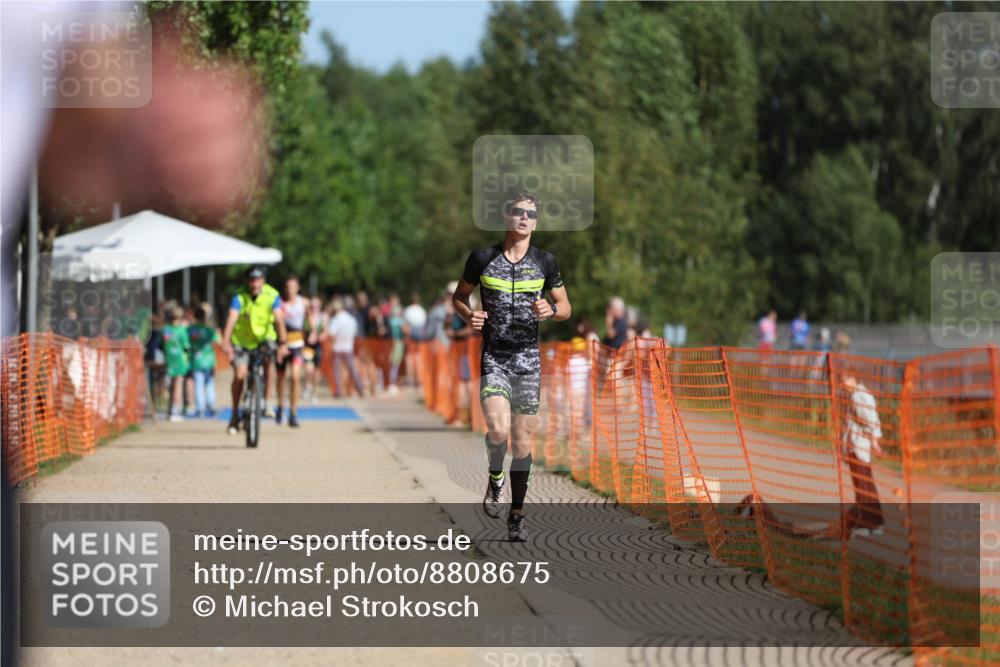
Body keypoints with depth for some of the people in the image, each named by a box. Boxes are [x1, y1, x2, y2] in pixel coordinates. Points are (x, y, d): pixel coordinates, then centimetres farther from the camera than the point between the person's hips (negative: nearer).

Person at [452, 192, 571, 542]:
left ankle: (516, 516, 13)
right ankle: (495, 478, 11)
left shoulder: (545, 262, 4)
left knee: (523, 439, 2)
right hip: (493, 358, -2)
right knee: (498, 430, -21)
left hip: (528, 358, 2)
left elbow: (565, 307, 13)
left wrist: (551, 310, -10)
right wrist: (469, 316, -8)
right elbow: (459, 296, 13)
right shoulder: (482, 259, 0)